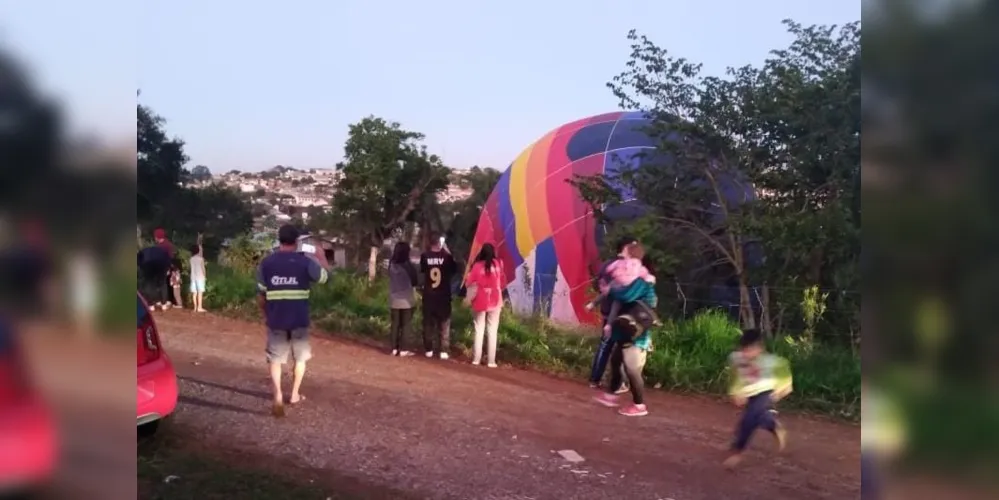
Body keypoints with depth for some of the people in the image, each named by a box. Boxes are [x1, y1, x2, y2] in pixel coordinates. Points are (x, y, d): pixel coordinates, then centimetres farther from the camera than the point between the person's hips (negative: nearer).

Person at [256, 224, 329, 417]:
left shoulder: (266, 263, -2)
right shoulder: (306, 261, -7)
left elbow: (260, 295, 4)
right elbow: (324, 277, 9)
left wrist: (266, 314, 18)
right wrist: (317, 258, 22)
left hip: (276, 320, 1)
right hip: (299, 320, 0)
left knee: (275, 359, 9)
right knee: (300, 357, 20)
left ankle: (278, 395, -9)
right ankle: (295, 394, 27)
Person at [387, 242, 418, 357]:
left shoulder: (391, 264, -3)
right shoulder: (408, 266, -13)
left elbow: (391, 279, 8)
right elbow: (415, 282, -2)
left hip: (394, 299, 4)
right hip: (407, 299, -4)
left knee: (395, 324, 10)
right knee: (405, 325, 3)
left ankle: (394, 348, 13)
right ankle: (402, 349, 4)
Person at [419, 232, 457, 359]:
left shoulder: (425, 256, -7)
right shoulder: (446, 256, -10)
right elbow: (454, 270, 5)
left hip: (428, 295, 1)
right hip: (443, 295, -1)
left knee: (428, 323, 11)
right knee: (444, 323, 6)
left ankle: (428, 350, 13)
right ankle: (443, 351, 2)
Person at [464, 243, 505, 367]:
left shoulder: (477, 266, -8)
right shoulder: (498, 264, -4)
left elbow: (469, 283, -7)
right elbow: (502, 280, 6)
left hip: (480, 301, 0)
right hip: (494, 301, 0)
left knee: (479, 330, 8)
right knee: (492, 331, 4)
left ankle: (476, 358, 8)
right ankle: (491, 360, 2)